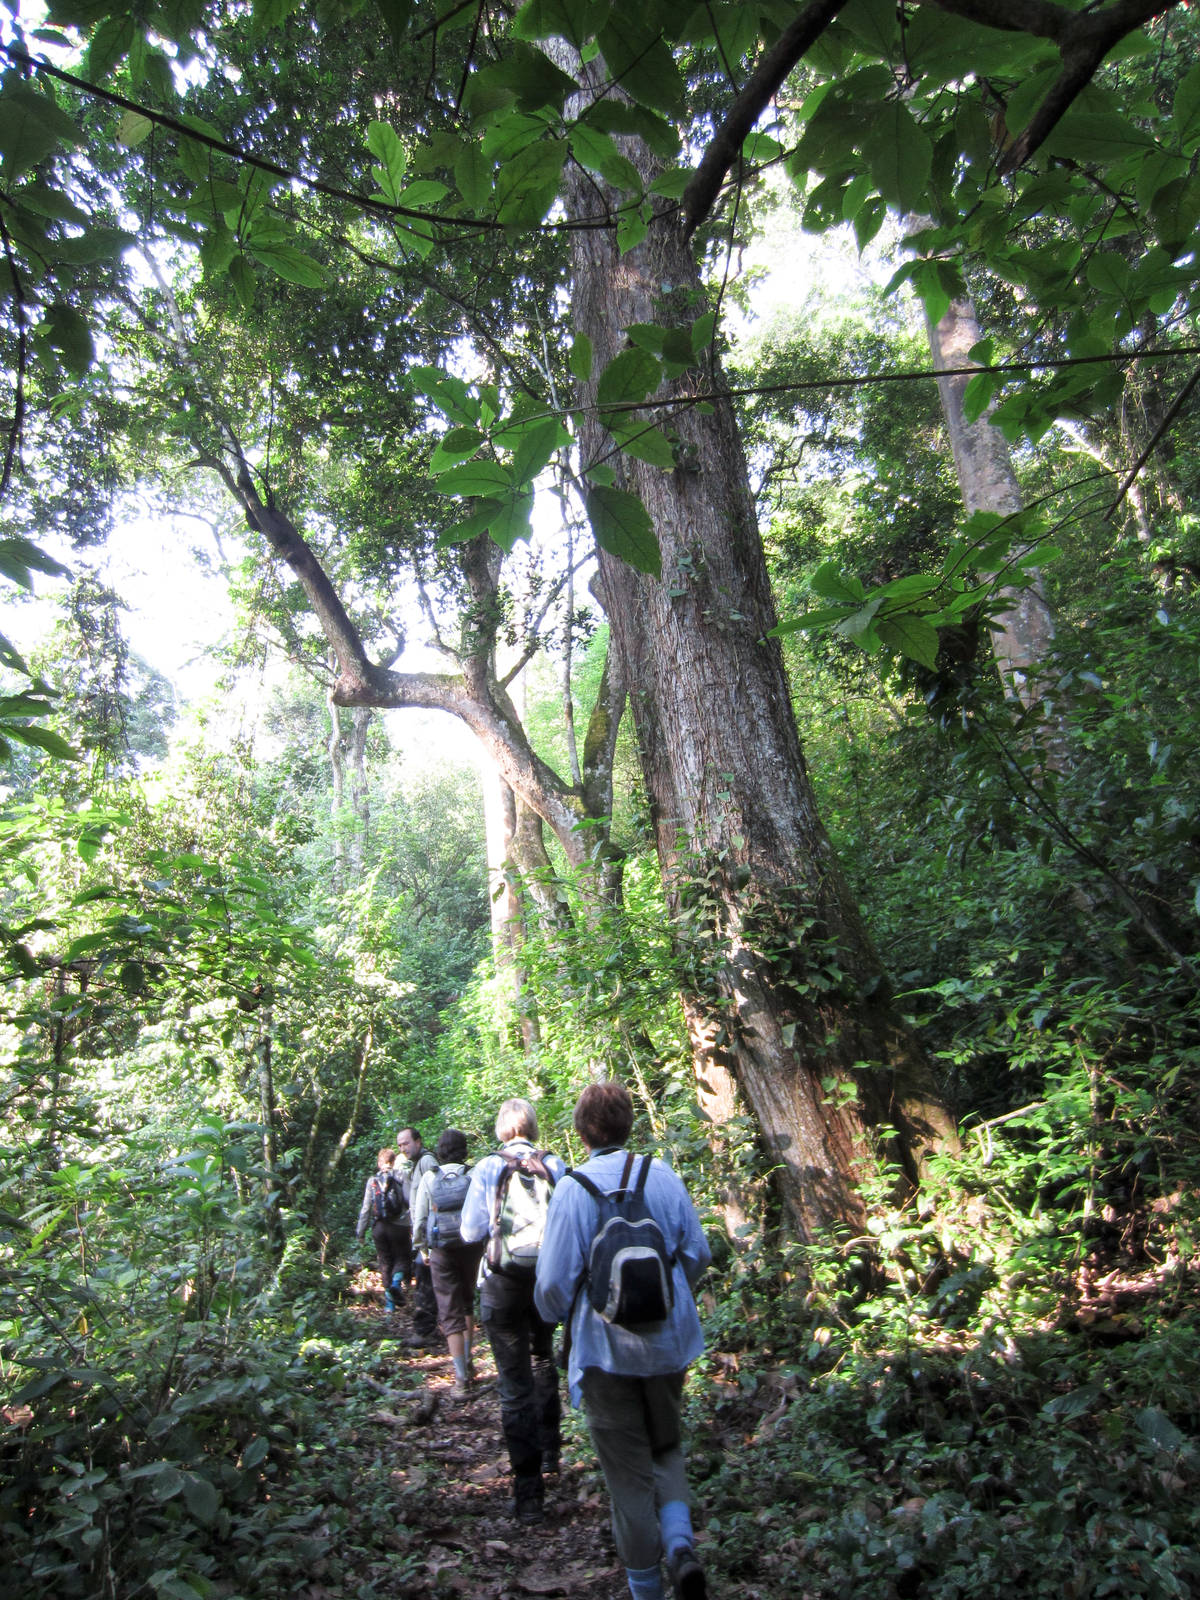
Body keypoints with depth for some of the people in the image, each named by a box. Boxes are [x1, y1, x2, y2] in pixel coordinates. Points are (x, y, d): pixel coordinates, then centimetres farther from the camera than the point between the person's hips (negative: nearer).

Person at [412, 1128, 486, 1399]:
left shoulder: (430, 1178, -7)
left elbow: (419, 1217, -2)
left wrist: (419, 1244, 13)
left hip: (442, 1251, -2)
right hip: (471, 1246, 2)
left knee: (450, 1314, 4)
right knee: (467, 1303, 24)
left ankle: (461, 1379, -3)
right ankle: (467, 1363, 33)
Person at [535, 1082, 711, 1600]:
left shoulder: (572, 1189, -17)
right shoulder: (663, 1177, -7)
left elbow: (554, 1280, -14)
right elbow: (697, 1254, 1)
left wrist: (557, 1317, 8)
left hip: (605, 1347, -3)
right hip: (669, 1340, 3)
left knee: (628, 1470, 13)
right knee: (665, 1447, 24)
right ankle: (681, 1544, 4)